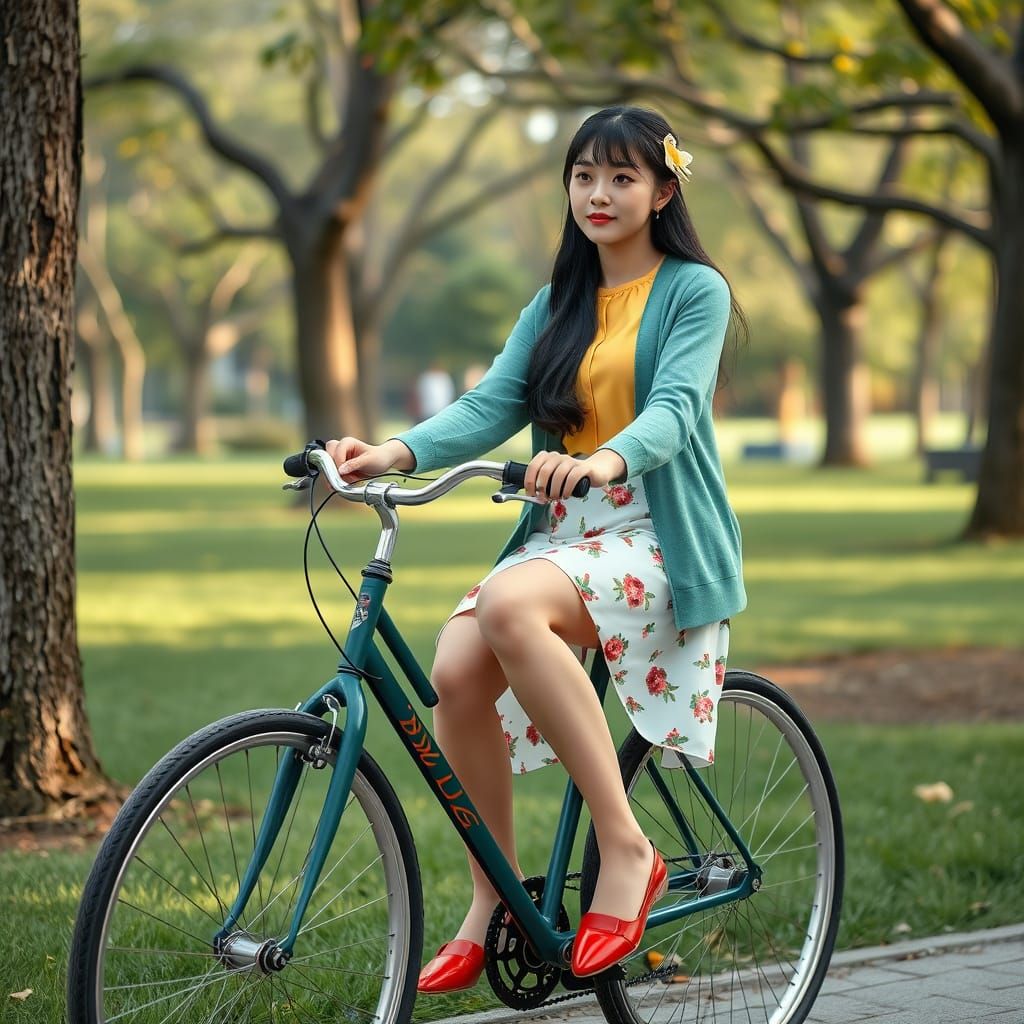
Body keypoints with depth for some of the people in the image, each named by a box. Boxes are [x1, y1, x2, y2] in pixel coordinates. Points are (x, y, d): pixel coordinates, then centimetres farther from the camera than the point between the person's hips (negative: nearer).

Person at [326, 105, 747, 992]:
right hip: (562, 530, 6)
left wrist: (603, 461, -39)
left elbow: (674, 409, -16)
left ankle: (626, 850, -26)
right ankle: (494, 901, -4)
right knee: (456, 670, -22)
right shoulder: (558, 304, 18)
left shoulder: (695, 290, 1)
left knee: (509, 607, -35)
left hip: (657, 537, -5)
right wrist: (397, 451, -17)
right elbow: (494, 404, 3)